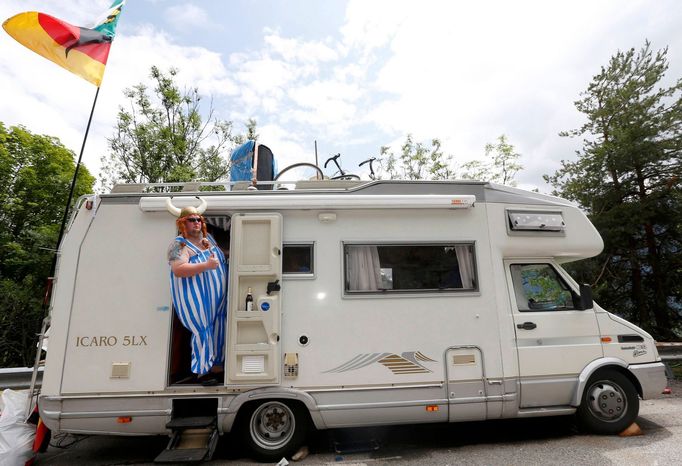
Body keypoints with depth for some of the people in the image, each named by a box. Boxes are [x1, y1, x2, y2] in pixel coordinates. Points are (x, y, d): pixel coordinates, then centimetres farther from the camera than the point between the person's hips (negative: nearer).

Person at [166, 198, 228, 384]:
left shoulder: (208, 238, 12)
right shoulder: (180, 244, -12)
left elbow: (221, 259, 28)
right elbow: (178, 270, -25)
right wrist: (206, 266, -29)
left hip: (217, 298, 8)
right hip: (195, 299, -8)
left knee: (218, 332, 14)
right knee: (202, 332, -3)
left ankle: (216, 366, 28)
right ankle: (202, 371, 11)